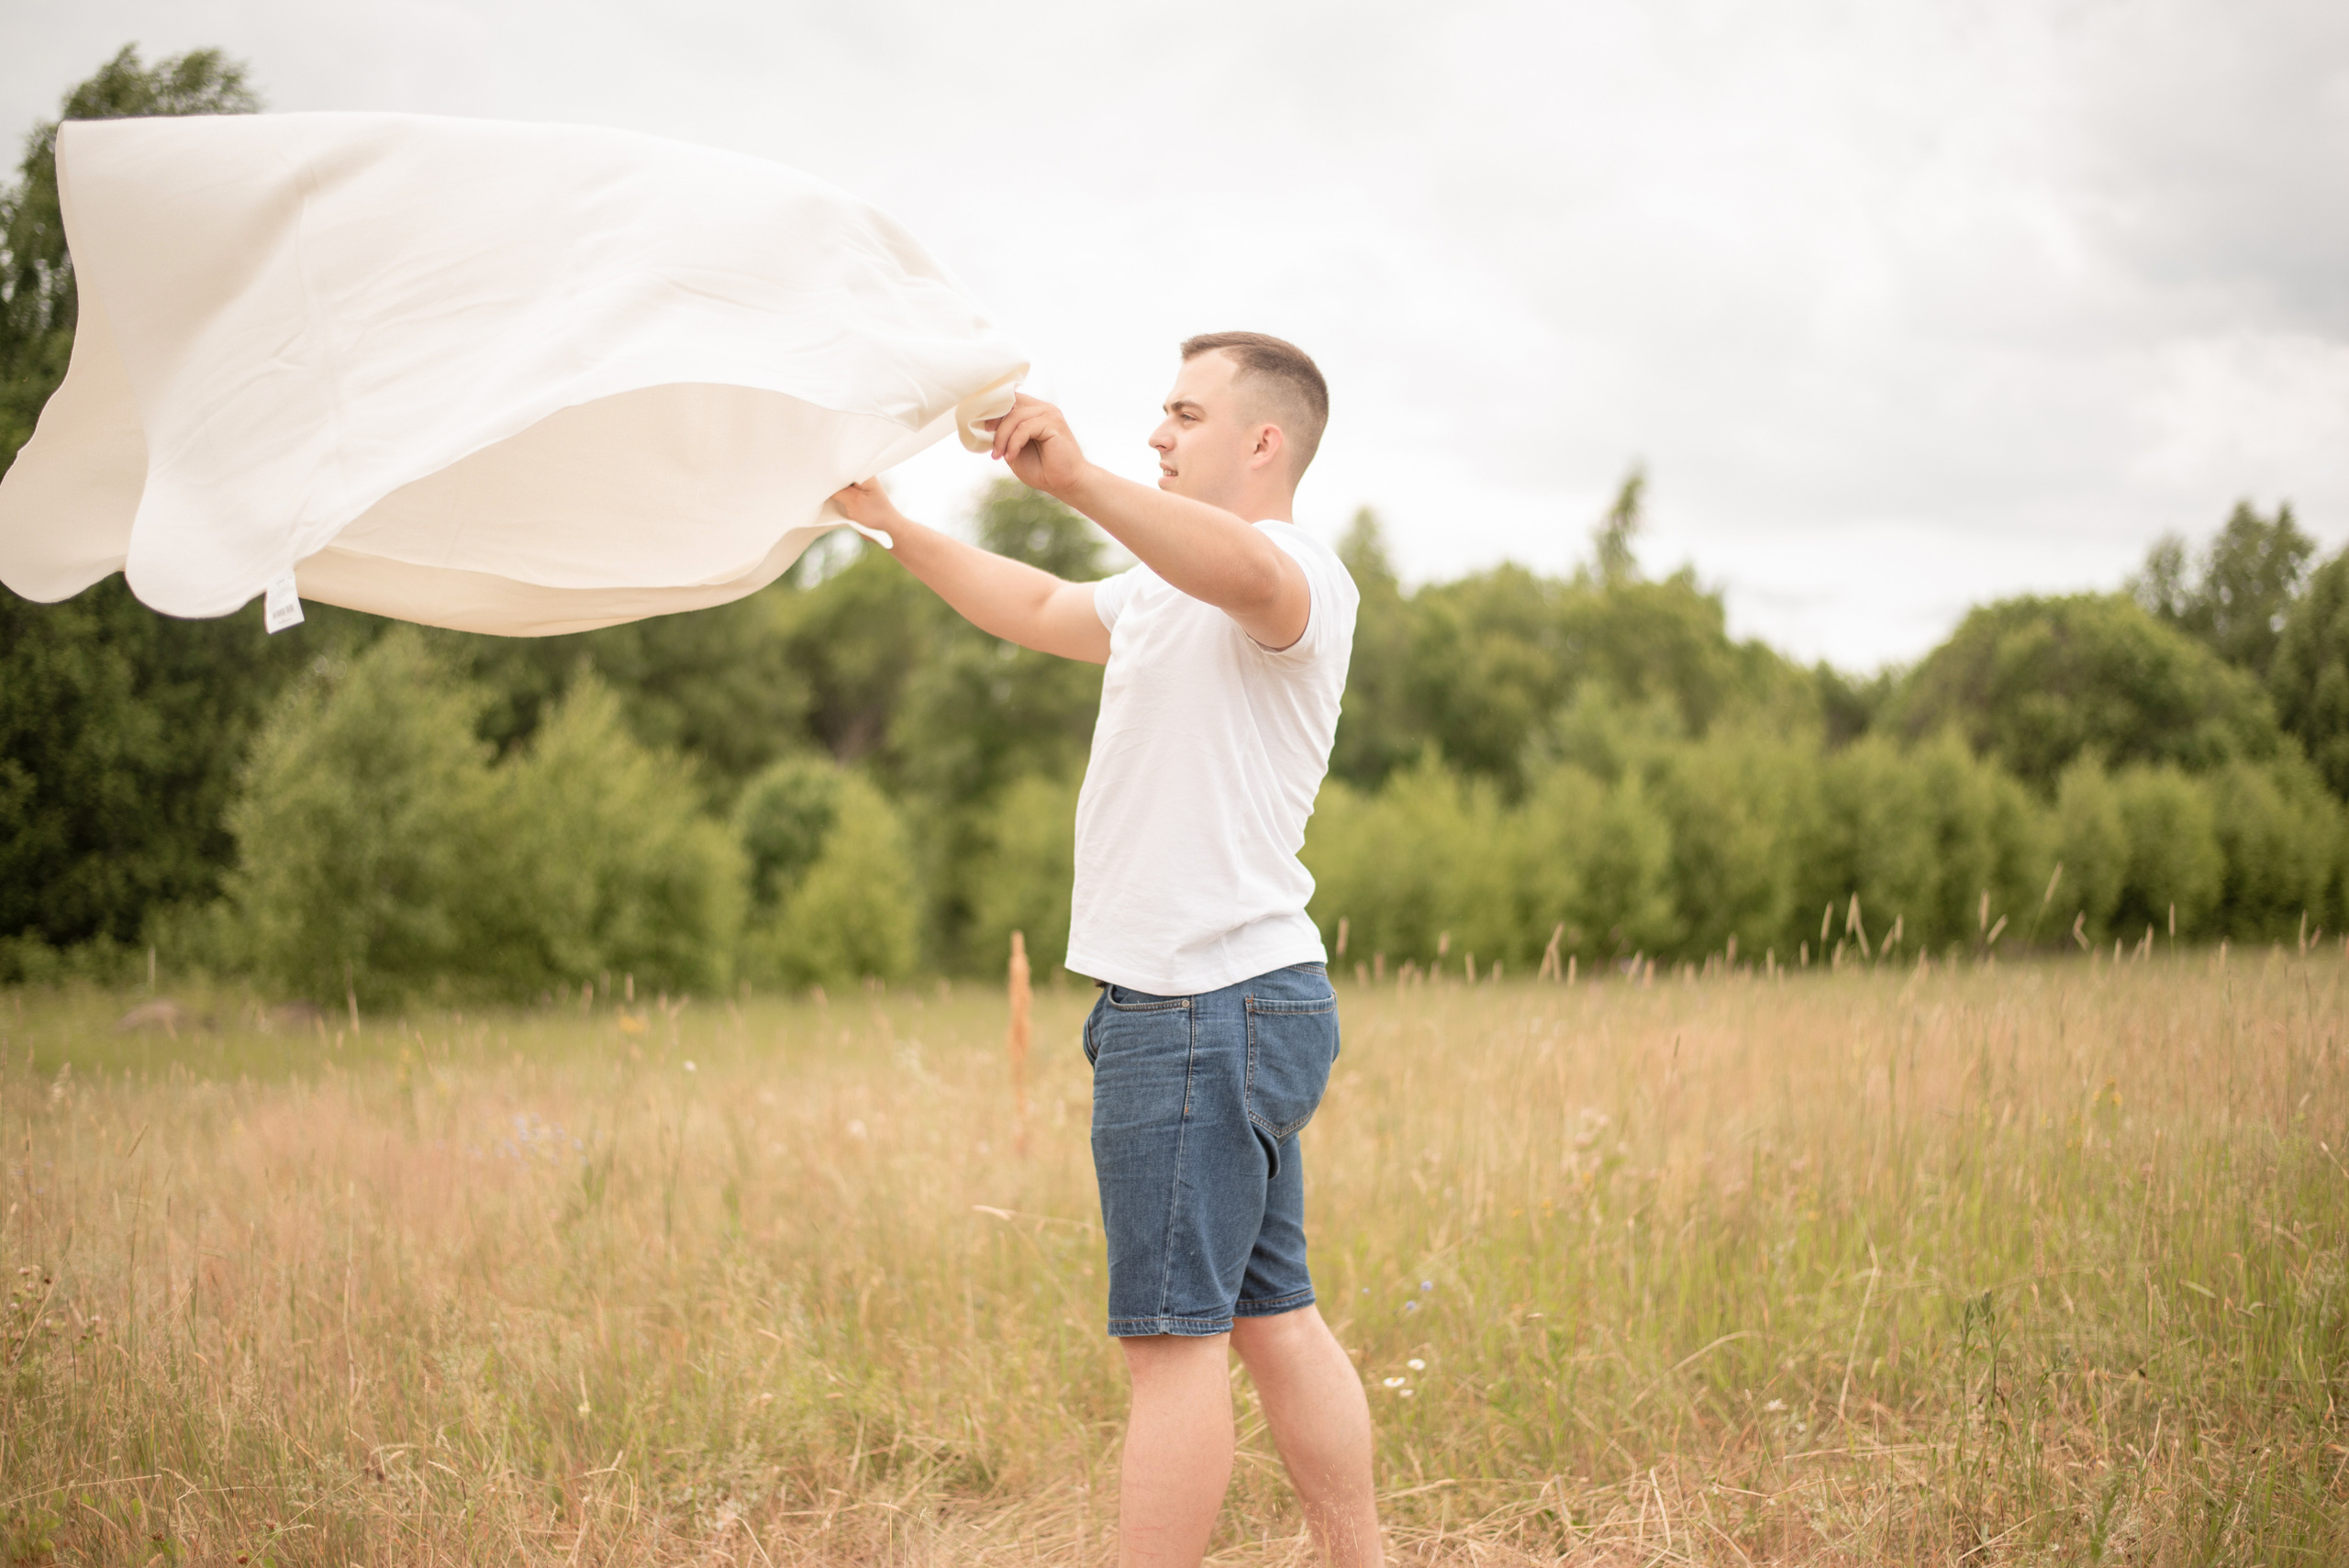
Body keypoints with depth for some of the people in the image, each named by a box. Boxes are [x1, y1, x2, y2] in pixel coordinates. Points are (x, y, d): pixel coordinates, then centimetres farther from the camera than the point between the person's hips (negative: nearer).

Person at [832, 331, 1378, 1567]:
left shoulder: (1303, 578, -11)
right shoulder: (1167, 594, 23)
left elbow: (1248, 571, -36)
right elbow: (1035, 609, 36)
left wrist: (1081, 483, -51)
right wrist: (890, 525, 29)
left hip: (1205, 1012, -10)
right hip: (1231, 1009, 10)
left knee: (1174, 1334, -8)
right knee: (1273, 1319, 12)